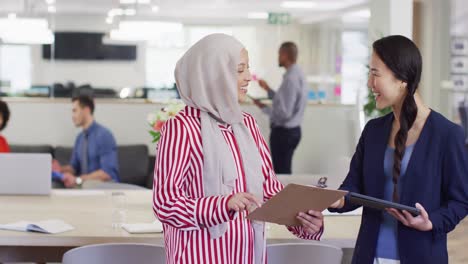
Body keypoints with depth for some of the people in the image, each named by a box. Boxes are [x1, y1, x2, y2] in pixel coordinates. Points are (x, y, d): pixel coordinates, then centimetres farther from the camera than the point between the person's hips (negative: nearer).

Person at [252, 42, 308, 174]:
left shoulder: (290, 79, -22)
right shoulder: (298, 74, 8)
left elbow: (284, 112, -24)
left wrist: (263, 107, -11)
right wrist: (268, 89, 18)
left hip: (283, 132, -10)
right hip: (293, 130, 10)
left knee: (281, 172, -3)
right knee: (285, 171, 18)